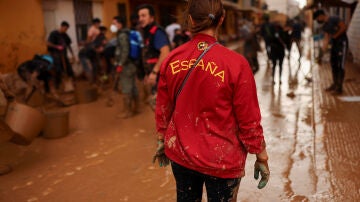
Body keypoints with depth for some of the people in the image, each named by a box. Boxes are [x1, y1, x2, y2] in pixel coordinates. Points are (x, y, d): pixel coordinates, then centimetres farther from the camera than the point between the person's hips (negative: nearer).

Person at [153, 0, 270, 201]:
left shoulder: (172, 60, -8)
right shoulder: (235, 63, -19)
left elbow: (163, 109, 2)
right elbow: (249, 119, -14)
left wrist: (162, 141, 18)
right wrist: (261, 156, 0)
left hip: (180, 154, 4)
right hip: (222, 161, -3)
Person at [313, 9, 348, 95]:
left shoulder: (334, 19, -12)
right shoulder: (325, 26, 10)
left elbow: (344, 27, -17)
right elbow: (326, 38, 4)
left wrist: (335, 35, -12)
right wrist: (323, 48, -9)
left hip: (342, 43, -8)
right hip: (334, 43, 8)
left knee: (340, 65, -8)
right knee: (333, 65, 12)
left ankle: (339, 88, -5)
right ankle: (335, 84, 23)